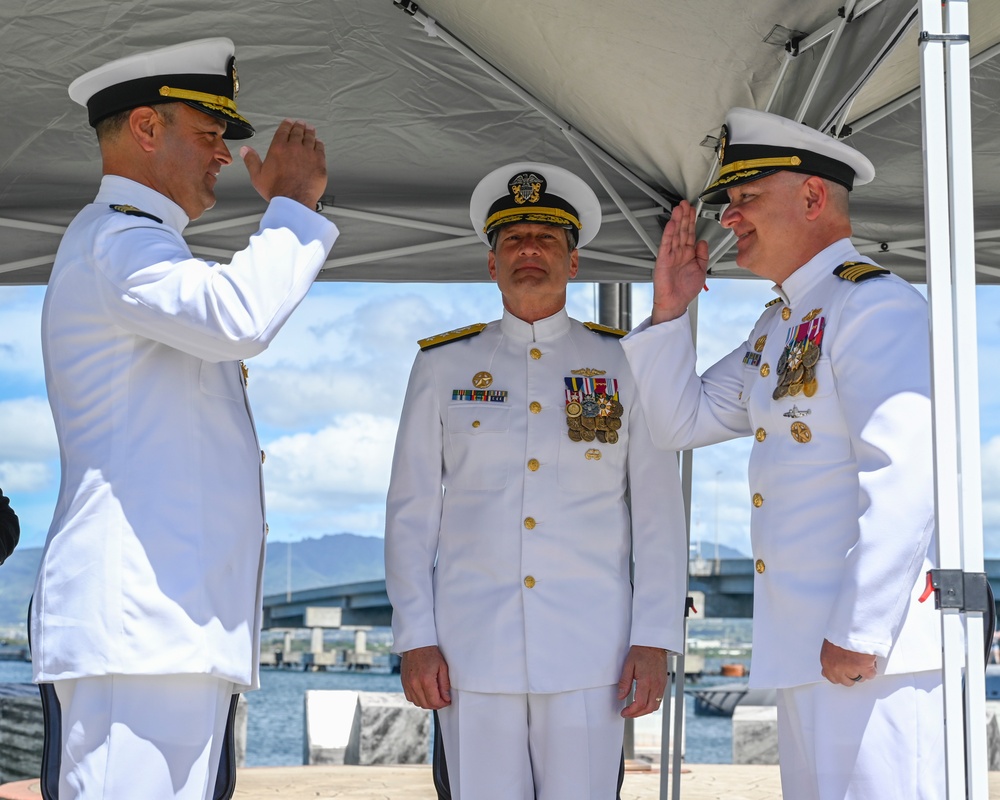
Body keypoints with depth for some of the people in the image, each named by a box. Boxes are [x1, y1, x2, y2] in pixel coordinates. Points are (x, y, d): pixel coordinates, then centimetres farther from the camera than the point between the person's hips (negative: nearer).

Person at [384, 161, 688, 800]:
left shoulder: (624, 364, 8)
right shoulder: (443, 366, 10)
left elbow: (659, 512, 4)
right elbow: (411, 513, 8)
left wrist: (654, 640, -4)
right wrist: (415, 639, 0)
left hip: (589, 651, 0)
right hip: (473, 651, 1)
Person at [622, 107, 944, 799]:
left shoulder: (876, 305, -12)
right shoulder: (779, 326, 20)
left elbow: (906, 478, -21)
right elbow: (677, 421, 24)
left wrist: (859, 636, -22)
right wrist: (670, 308, 12)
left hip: (871, 643, -10)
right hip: (803, 645, 10)